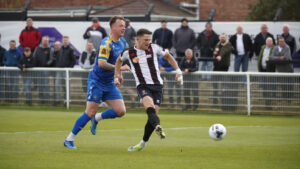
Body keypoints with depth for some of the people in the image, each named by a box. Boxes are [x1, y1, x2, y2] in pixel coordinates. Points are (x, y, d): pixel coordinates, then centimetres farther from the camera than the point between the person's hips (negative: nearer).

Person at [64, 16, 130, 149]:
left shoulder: (122, 42, 7)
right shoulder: (106, 43, -19)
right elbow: (101, 63, -30)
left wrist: (118, 73, 14)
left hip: (110, 83, 7)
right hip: (96, 82, -7)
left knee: (121, 111, -5)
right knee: (90, 112, -9)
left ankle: (97, 118, 19)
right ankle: (69, 139, 2)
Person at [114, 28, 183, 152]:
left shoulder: (154, 48, 5)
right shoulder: (129, 52, 4)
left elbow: (167, 56, 20)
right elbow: (119, 60, 26)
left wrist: (178, 71, 12)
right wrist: (116, 76, 23)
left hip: (157, 85, 2)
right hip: (142, 86, -2)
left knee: (153, 114, -6)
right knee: (150, 108, -31)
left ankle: (143, 144, 8)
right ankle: (158, 128, -58)